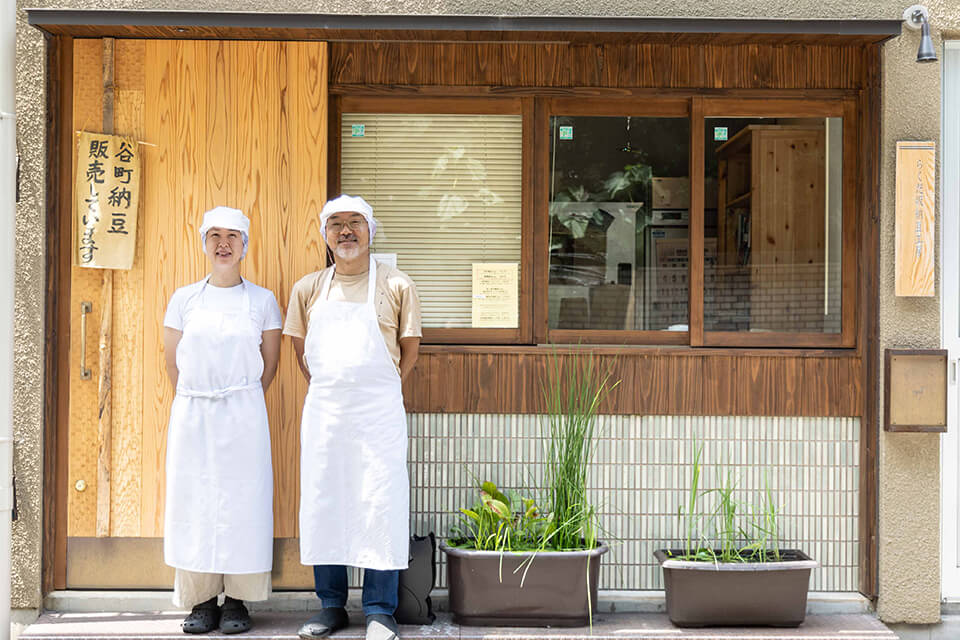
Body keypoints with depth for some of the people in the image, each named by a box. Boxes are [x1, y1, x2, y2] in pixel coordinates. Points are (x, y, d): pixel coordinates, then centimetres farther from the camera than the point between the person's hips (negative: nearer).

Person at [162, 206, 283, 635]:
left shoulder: (262, 301, 4)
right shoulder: (184, 299, 6)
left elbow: (269, 363, 8)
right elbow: (173, 361, 10)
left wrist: (239, 400, 7)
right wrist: (198, 400, 9)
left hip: (243, 415, -1)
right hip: (191, 413, 1)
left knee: (242, 500, -2)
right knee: (193, 500, 1)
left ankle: (236, 600, 7)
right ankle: (202, 601, 10)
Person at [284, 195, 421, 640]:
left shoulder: (396, 286, 0)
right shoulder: (308, 289, 8)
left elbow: (409, 349, 8)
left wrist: (382, 389, 7)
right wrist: (326, 388, 12)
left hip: (378, 411, -3)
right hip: (322, 410, 3)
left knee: (379, 504, -3)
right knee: (322, 503, 6)